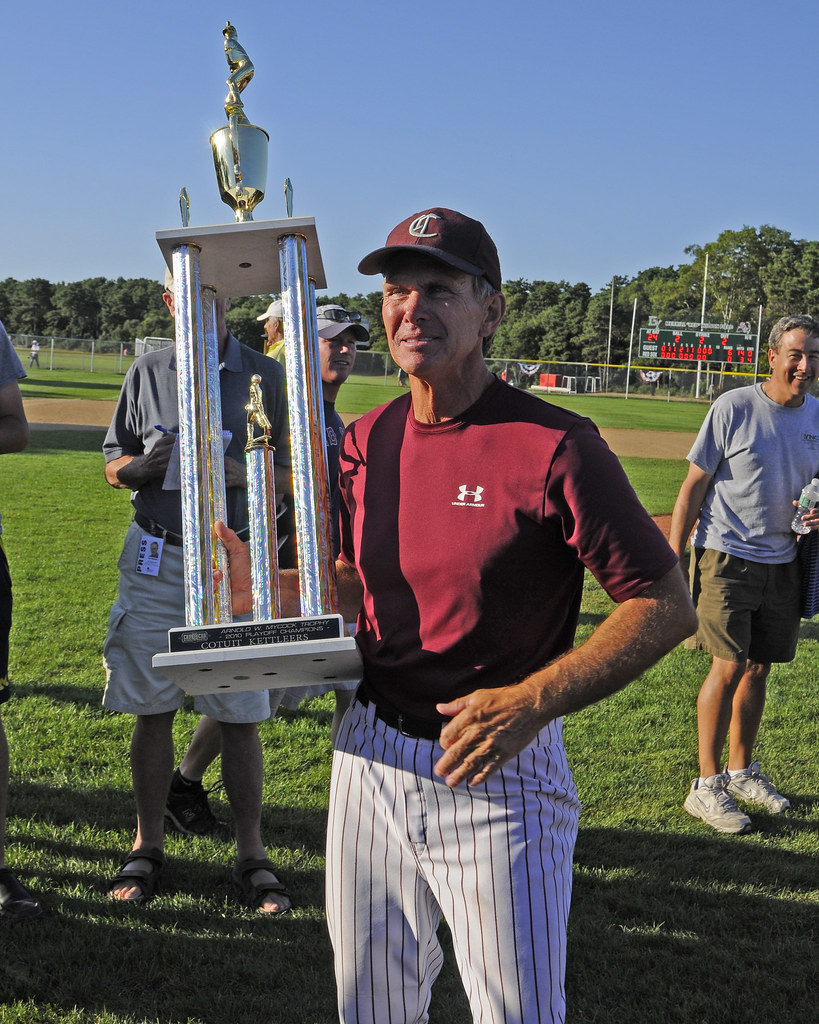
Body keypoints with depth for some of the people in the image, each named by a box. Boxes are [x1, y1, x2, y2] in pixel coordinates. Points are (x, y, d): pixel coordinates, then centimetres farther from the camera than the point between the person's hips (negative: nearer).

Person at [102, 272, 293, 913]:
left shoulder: (265, 375, 5)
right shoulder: (148, 373, 9)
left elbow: (288, 469, 5)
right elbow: (113, 463, 12)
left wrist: (242, 473, -16)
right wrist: (144, 465, -11)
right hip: (157, 555, 2)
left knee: (241, 713, 1)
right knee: (152, 708, 7)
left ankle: (251, 854, 14)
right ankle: (148, 846, 22)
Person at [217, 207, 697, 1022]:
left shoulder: (555, 446, -15)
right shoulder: (365, 441, 4)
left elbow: (667, 606, -14)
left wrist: (532, 701, -22)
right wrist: (266, 589, -1)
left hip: (500, 772, -5)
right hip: (370, 756, 6)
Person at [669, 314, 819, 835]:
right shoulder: (733, 407, -9)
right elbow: (693, 486, -7)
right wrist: (672, 562, -10)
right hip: (726, 556, -5)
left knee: (758, 668, 12)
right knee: (730, 667, -9)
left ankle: (742, 771, 27)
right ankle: (707, 786, 1)